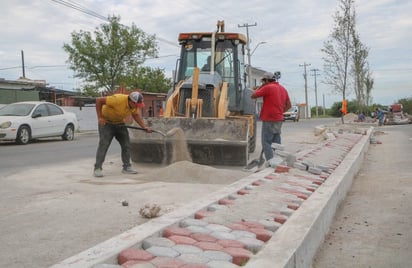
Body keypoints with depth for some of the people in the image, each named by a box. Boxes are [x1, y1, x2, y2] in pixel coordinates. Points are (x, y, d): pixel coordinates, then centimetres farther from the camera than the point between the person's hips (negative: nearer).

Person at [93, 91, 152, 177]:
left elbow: (136, 115, 6)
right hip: (106, 122, -7)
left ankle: (126, 167, 11)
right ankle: (97, 169, -8)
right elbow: (98, 100, -30)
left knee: (126, 144, 2)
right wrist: (100, 117, -29)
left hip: (119, 123, 7)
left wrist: (144, 127, -5)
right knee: (103, 144, -13)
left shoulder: (135, 105, -13)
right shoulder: (118, 99, -34)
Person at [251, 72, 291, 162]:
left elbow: (253, 96, -6)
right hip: (279, 120, 8)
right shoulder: (283, 89, 14)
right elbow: (289, 105, 18)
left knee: (266, 143, -5)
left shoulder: (268, 87, -12)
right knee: (276, 143, 12)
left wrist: (261, 86, 3)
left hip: (269, 120, -8)